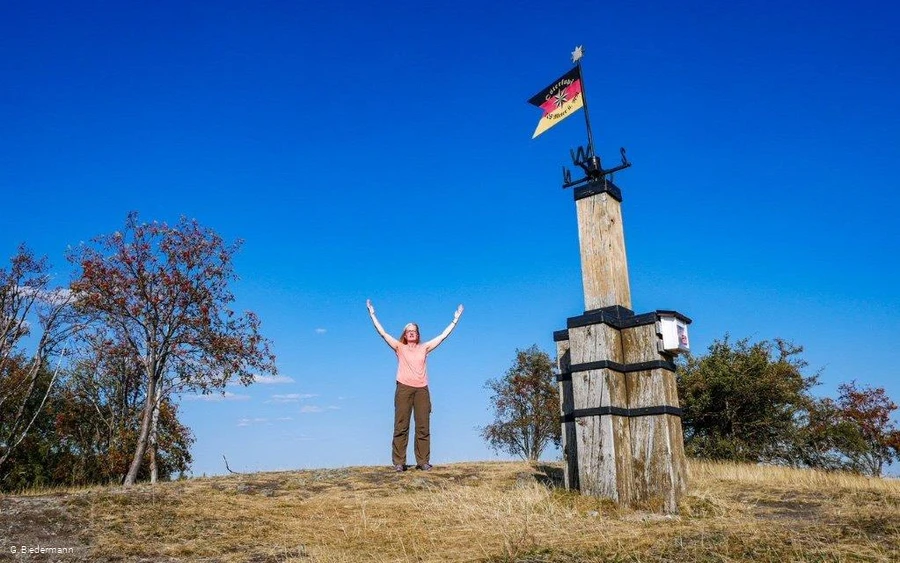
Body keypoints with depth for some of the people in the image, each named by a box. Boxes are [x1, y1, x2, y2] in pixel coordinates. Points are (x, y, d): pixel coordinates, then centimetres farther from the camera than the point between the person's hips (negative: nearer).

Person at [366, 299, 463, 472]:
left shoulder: (424, 348, 15)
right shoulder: (399, 347, 11)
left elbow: (443, 335, 17)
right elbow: (383, 333, 7)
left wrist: (455, 319, 18)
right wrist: (372, 314, 4)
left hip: (422, 390, 2)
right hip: (404, 388, -2)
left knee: (423, 427, 0)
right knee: (401, 426, -3)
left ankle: (423, 461, 5)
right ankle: (399, 462, 0)